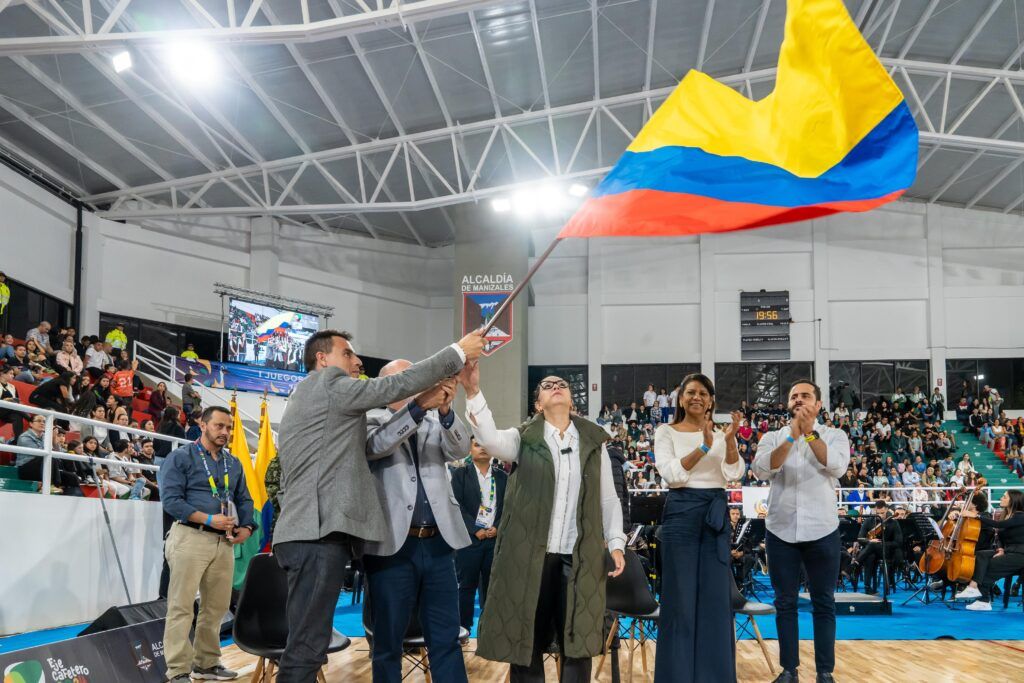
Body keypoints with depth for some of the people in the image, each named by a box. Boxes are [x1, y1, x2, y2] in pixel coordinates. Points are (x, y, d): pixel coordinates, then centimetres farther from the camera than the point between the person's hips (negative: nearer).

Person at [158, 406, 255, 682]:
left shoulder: (234, 463, 17)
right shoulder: (181, 457, -2)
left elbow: (244, 499, 20)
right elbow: (171, 499, -12)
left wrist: (246, 527, -1)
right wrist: (209, 519, -19)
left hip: (224, 542, 7)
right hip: (190, 538, -6)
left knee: (216, 606, 12)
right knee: (181, 607, -5)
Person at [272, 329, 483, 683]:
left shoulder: (302, 398, 27)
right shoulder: (327, 383, -3)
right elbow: (395, 386, -9)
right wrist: (458, 352, -3)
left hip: (309, 531, 10)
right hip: (318, 533, -10)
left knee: (307, 644, 10)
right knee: (307, 646, -12)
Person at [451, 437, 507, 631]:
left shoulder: (502, 477, 13)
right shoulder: (460, 474, 3)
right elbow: (457, 505, -5)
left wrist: (497, 528, -7)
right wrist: (475, 530, -11)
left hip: (496, 538, 3)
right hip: (469, 538, -3)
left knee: (491, 586, 5)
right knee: (467, 586, 0)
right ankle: (463, 629, 7)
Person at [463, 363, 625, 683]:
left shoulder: (593, 442, 10)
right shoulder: (524, 438, 3)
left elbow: (608, 499, 12)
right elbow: (490, 438, -19)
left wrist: (616, 543, 0)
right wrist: (473, 391, -34)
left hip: (580, 556, 2)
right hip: (530, 553, -2)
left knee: (577, 642, 6)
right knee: (527, 640, 6)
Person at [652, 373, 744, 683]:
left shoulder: (721, 434, 9)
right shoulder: (667, 432, 1)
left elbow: (733, 474, -4)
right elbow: (670, 473, -13)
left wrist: (729, 440, -19)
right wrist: (703, 448, -23)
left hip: (716, 513, 3)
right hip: (682, 512, -3)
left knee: (716, 594, 6)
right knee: (680, 594, 0)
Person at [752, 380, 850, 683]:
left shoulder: (834, 435, 4)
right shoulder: (772, 437, 6)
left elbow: (837, 466, -15)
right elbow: (761, 470, -12)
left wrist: (810, 433, -21)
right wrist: (791, 437, -22)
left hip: (822, 531, -1)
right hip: (781, 531, 1)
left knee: (823, 603, 5)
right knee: (785, 603, 7)